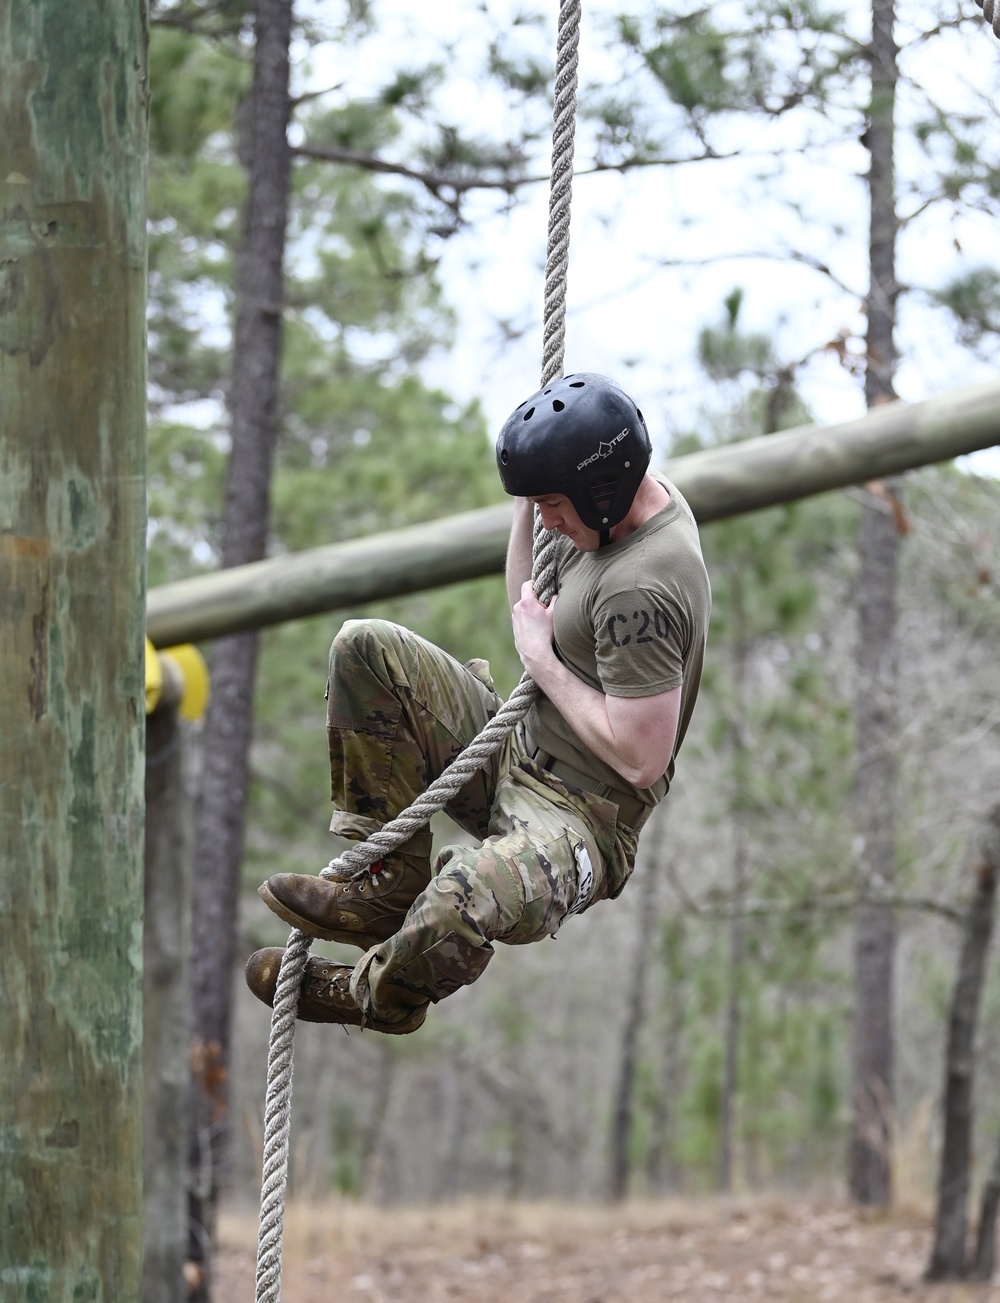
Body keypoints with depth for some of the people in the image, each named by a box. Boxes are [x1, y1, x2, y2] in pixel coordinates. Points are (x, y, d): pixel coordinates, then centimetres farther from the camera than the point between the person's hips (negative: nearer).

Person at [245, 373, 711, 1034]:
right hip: (517, 749, 10)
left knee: (460, 905, -42)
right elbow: (529, 604, 22)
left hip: (577, 820, -10)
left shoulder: (642, 593, -27)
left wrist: (542, 659, -16)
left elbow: (640, 758, -27)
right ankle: (390, 881, -2)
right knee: (364, 649, -3)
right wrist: (529, 502, 6)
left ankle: (377, 994, -5)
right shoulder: (638, 495, 4)